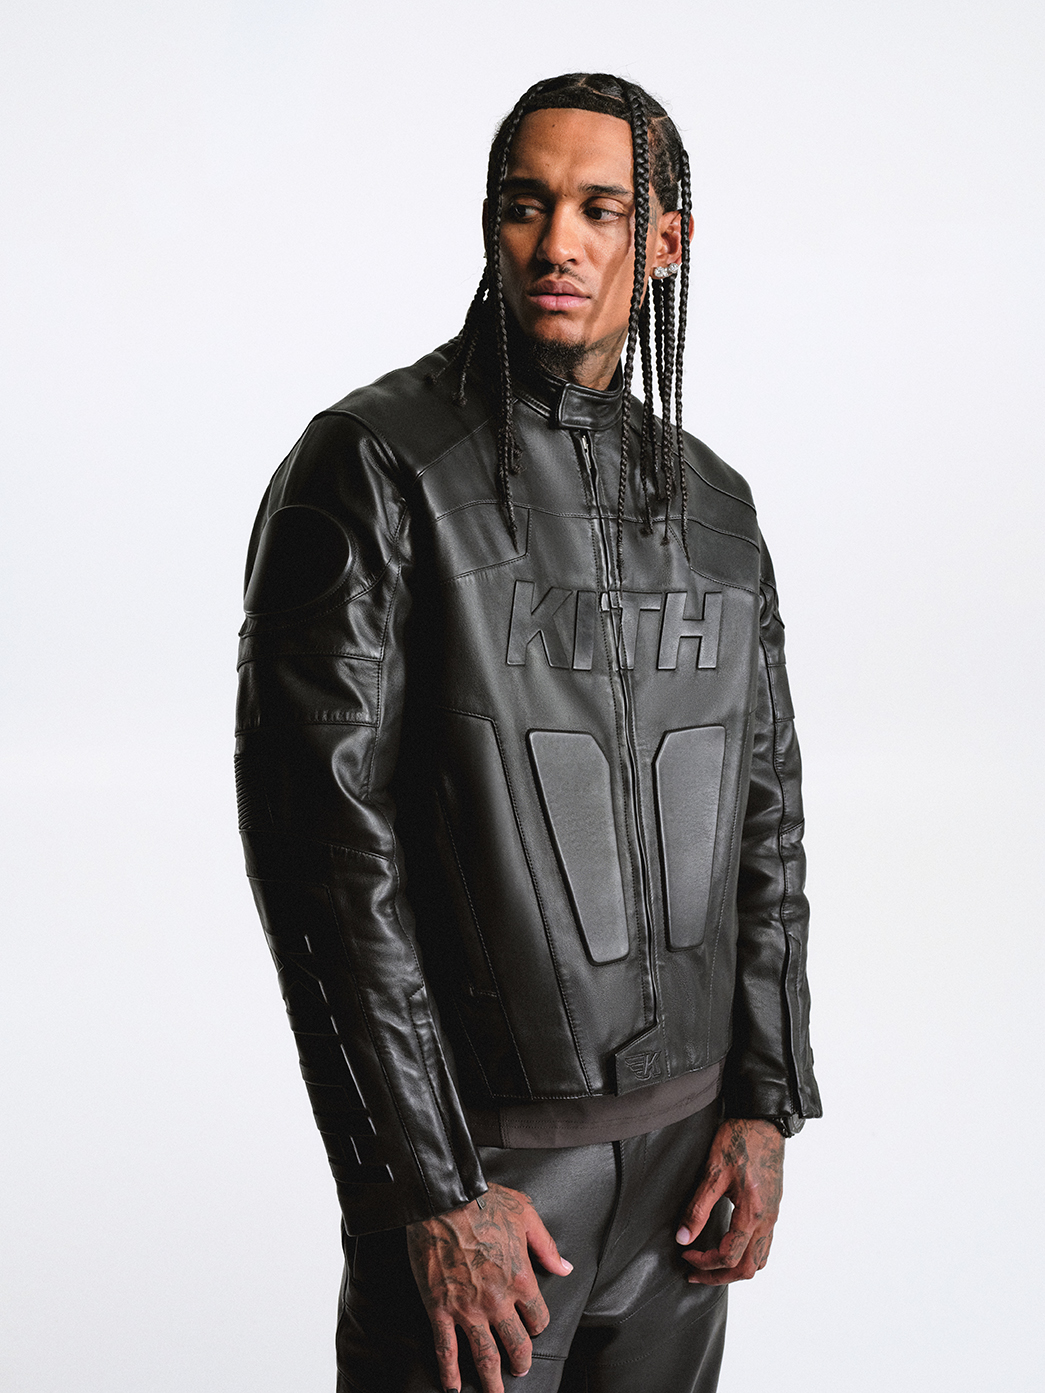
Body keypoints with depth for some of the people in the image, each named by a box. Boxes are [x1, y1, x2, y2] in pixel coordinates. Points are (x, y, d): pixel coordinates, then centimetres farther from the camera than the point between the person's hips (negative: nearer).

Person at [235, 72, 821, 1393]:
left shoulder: (711, 505, 8)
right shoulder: (371, 467, -11)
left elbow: (762, 816, 12)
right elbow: (322, 841, -16)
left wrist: (761, 1106, 2)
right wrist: (432, 1190, -18)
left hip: (682, 1138, 5)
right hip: (474, 1150, -5)